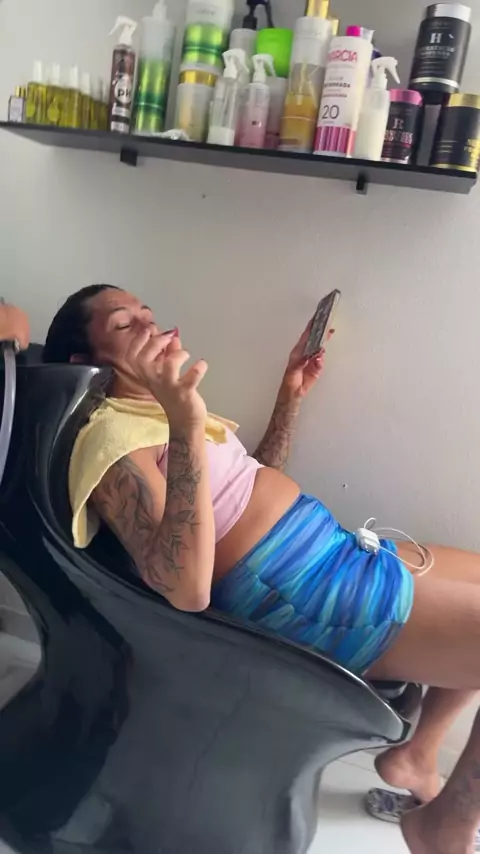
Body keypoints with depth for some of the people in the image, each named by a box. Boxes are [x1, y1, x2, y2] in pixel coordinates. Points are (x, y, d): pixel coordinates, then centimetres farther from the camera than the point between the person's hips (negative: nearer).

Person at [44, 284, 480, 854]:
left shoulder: (166, 409, 14)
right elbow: (187, 589, -28)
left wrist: (292, 392, 16)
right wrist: (187, 428, -34)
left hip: (338, 550, 10)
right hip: (304, 595, -10)